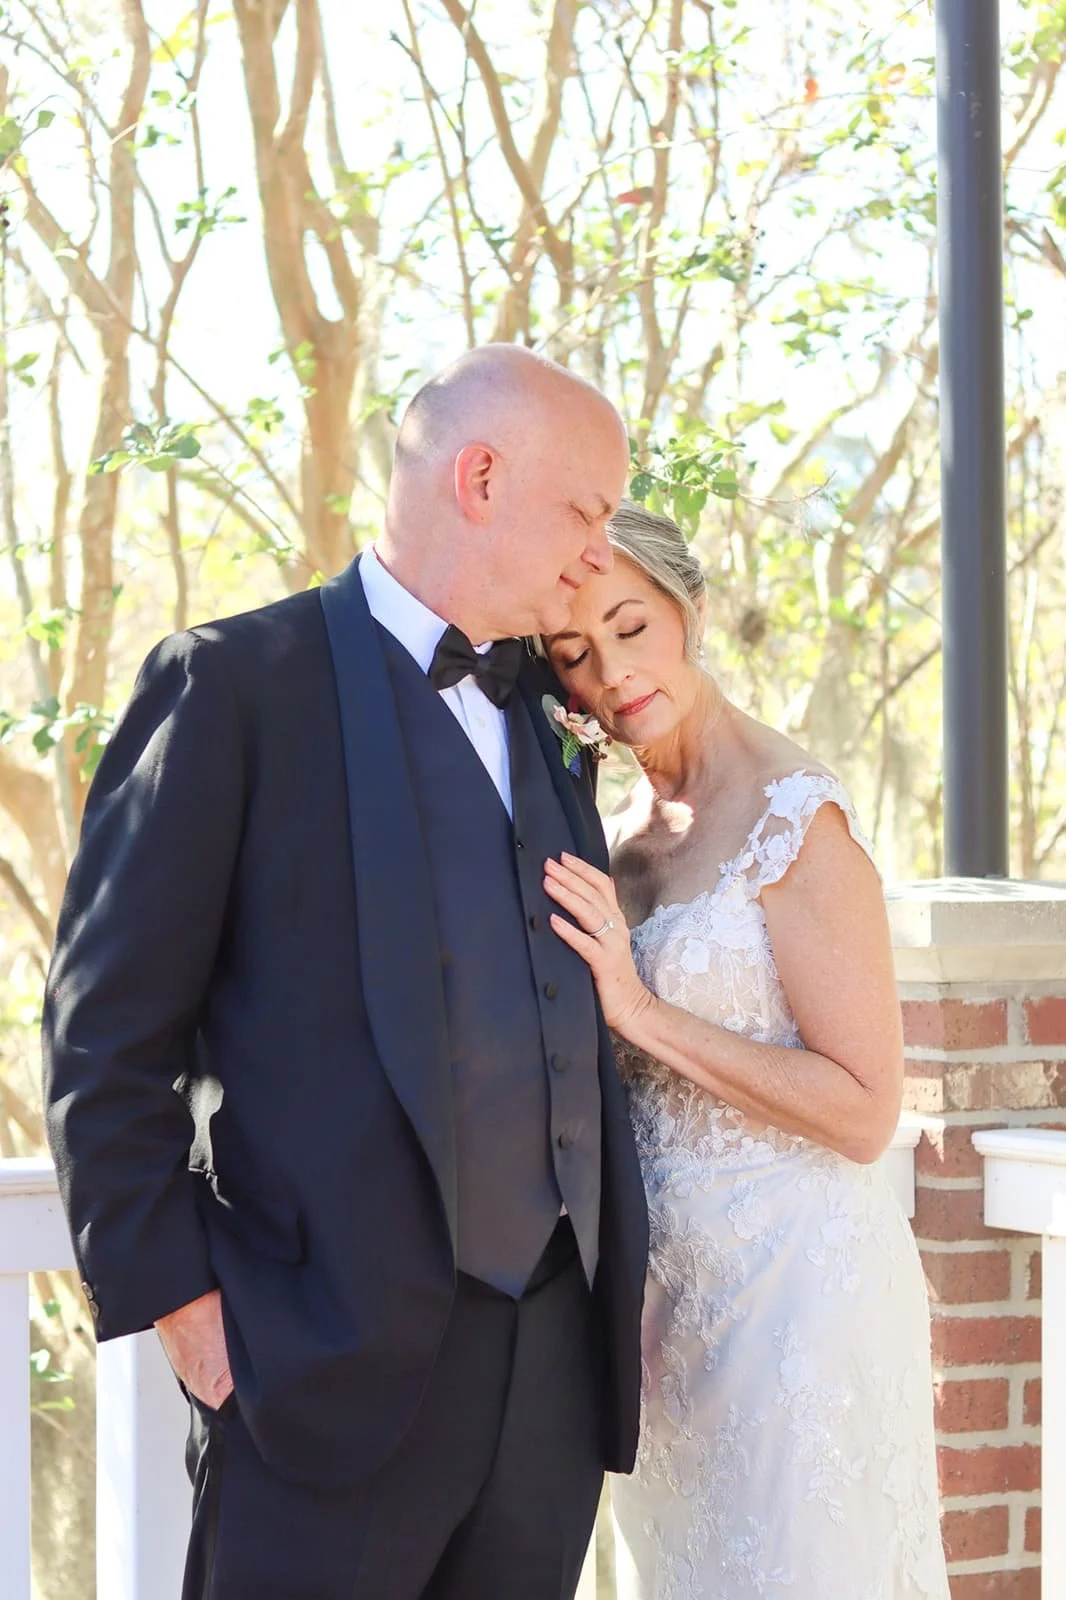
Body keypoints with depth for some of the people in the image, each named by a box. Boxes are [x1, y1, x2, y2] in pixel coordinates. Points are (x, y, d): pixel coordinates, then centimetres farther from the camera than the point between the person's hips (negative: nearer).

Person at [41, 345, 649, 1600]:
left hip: (553, 1358, 6)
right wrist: (172, 1296, -11)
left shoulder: (540, 727, 18)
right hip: (335, 1360, -6)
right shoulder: (235, 683, -2)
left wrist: (618, 1288, 13)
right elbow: (107, 1025, -6)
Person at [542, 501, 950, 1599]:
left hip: (788, 1280, -8)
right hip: (665, 1280, 8)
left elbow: (863, 1113, -18)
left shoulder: (794, 819, -14)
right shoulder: (623, 830, 10)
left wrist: (641, 1012, -21)